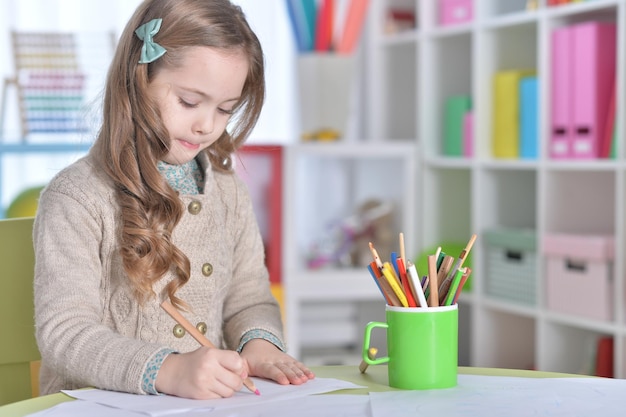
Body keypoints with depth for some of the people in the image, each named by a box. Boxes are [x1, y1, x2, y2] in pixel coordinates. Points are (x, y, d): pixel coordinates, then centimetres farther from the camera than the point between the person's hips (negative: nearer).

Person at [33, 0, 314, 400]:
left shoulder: (229, 191, 12)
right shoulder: (76, 198, -7)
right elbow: (63, 333, -14)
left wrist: (259, 343, -6)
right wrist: (169, 371, -28)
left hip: (214, 402, 5)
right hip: (103, 409, -4)